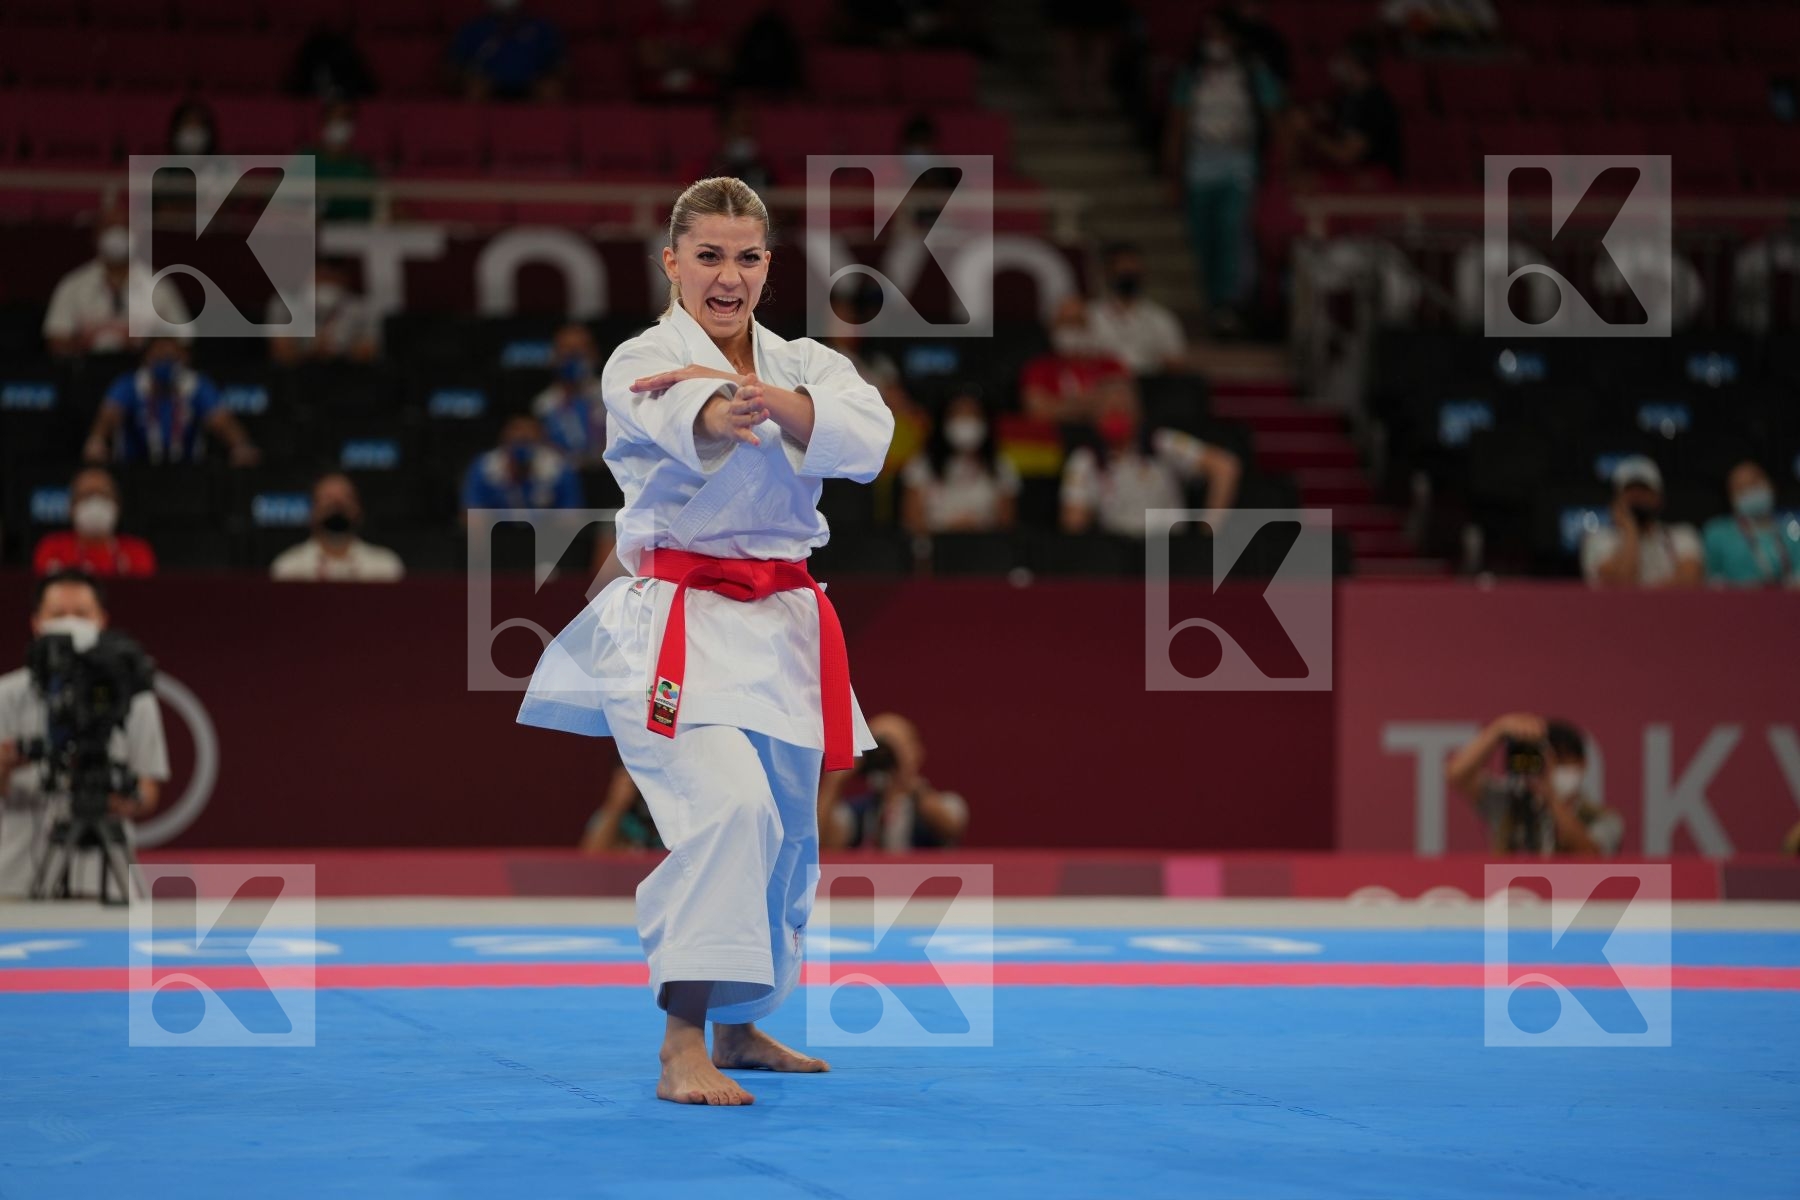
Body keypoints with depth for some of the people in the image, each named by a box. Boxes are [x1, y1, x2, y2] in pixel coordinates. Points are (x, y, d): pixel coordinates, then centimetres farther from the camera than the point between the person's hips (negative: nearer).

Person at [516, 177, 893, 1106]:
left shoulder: (802, 364, 8)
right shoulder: (643, 363, -7)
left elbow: (865, 434, -16)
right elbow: (681, 418, -33)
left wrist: (758, 391, -35)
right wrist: (725, 412, -59)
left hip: (779, 626, 6)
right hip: (678, 623, -6)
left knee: (783, 834, 17)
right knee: (726, 804, -27)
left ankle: (739, 1028, 39)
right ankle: (681, 1048, -29)